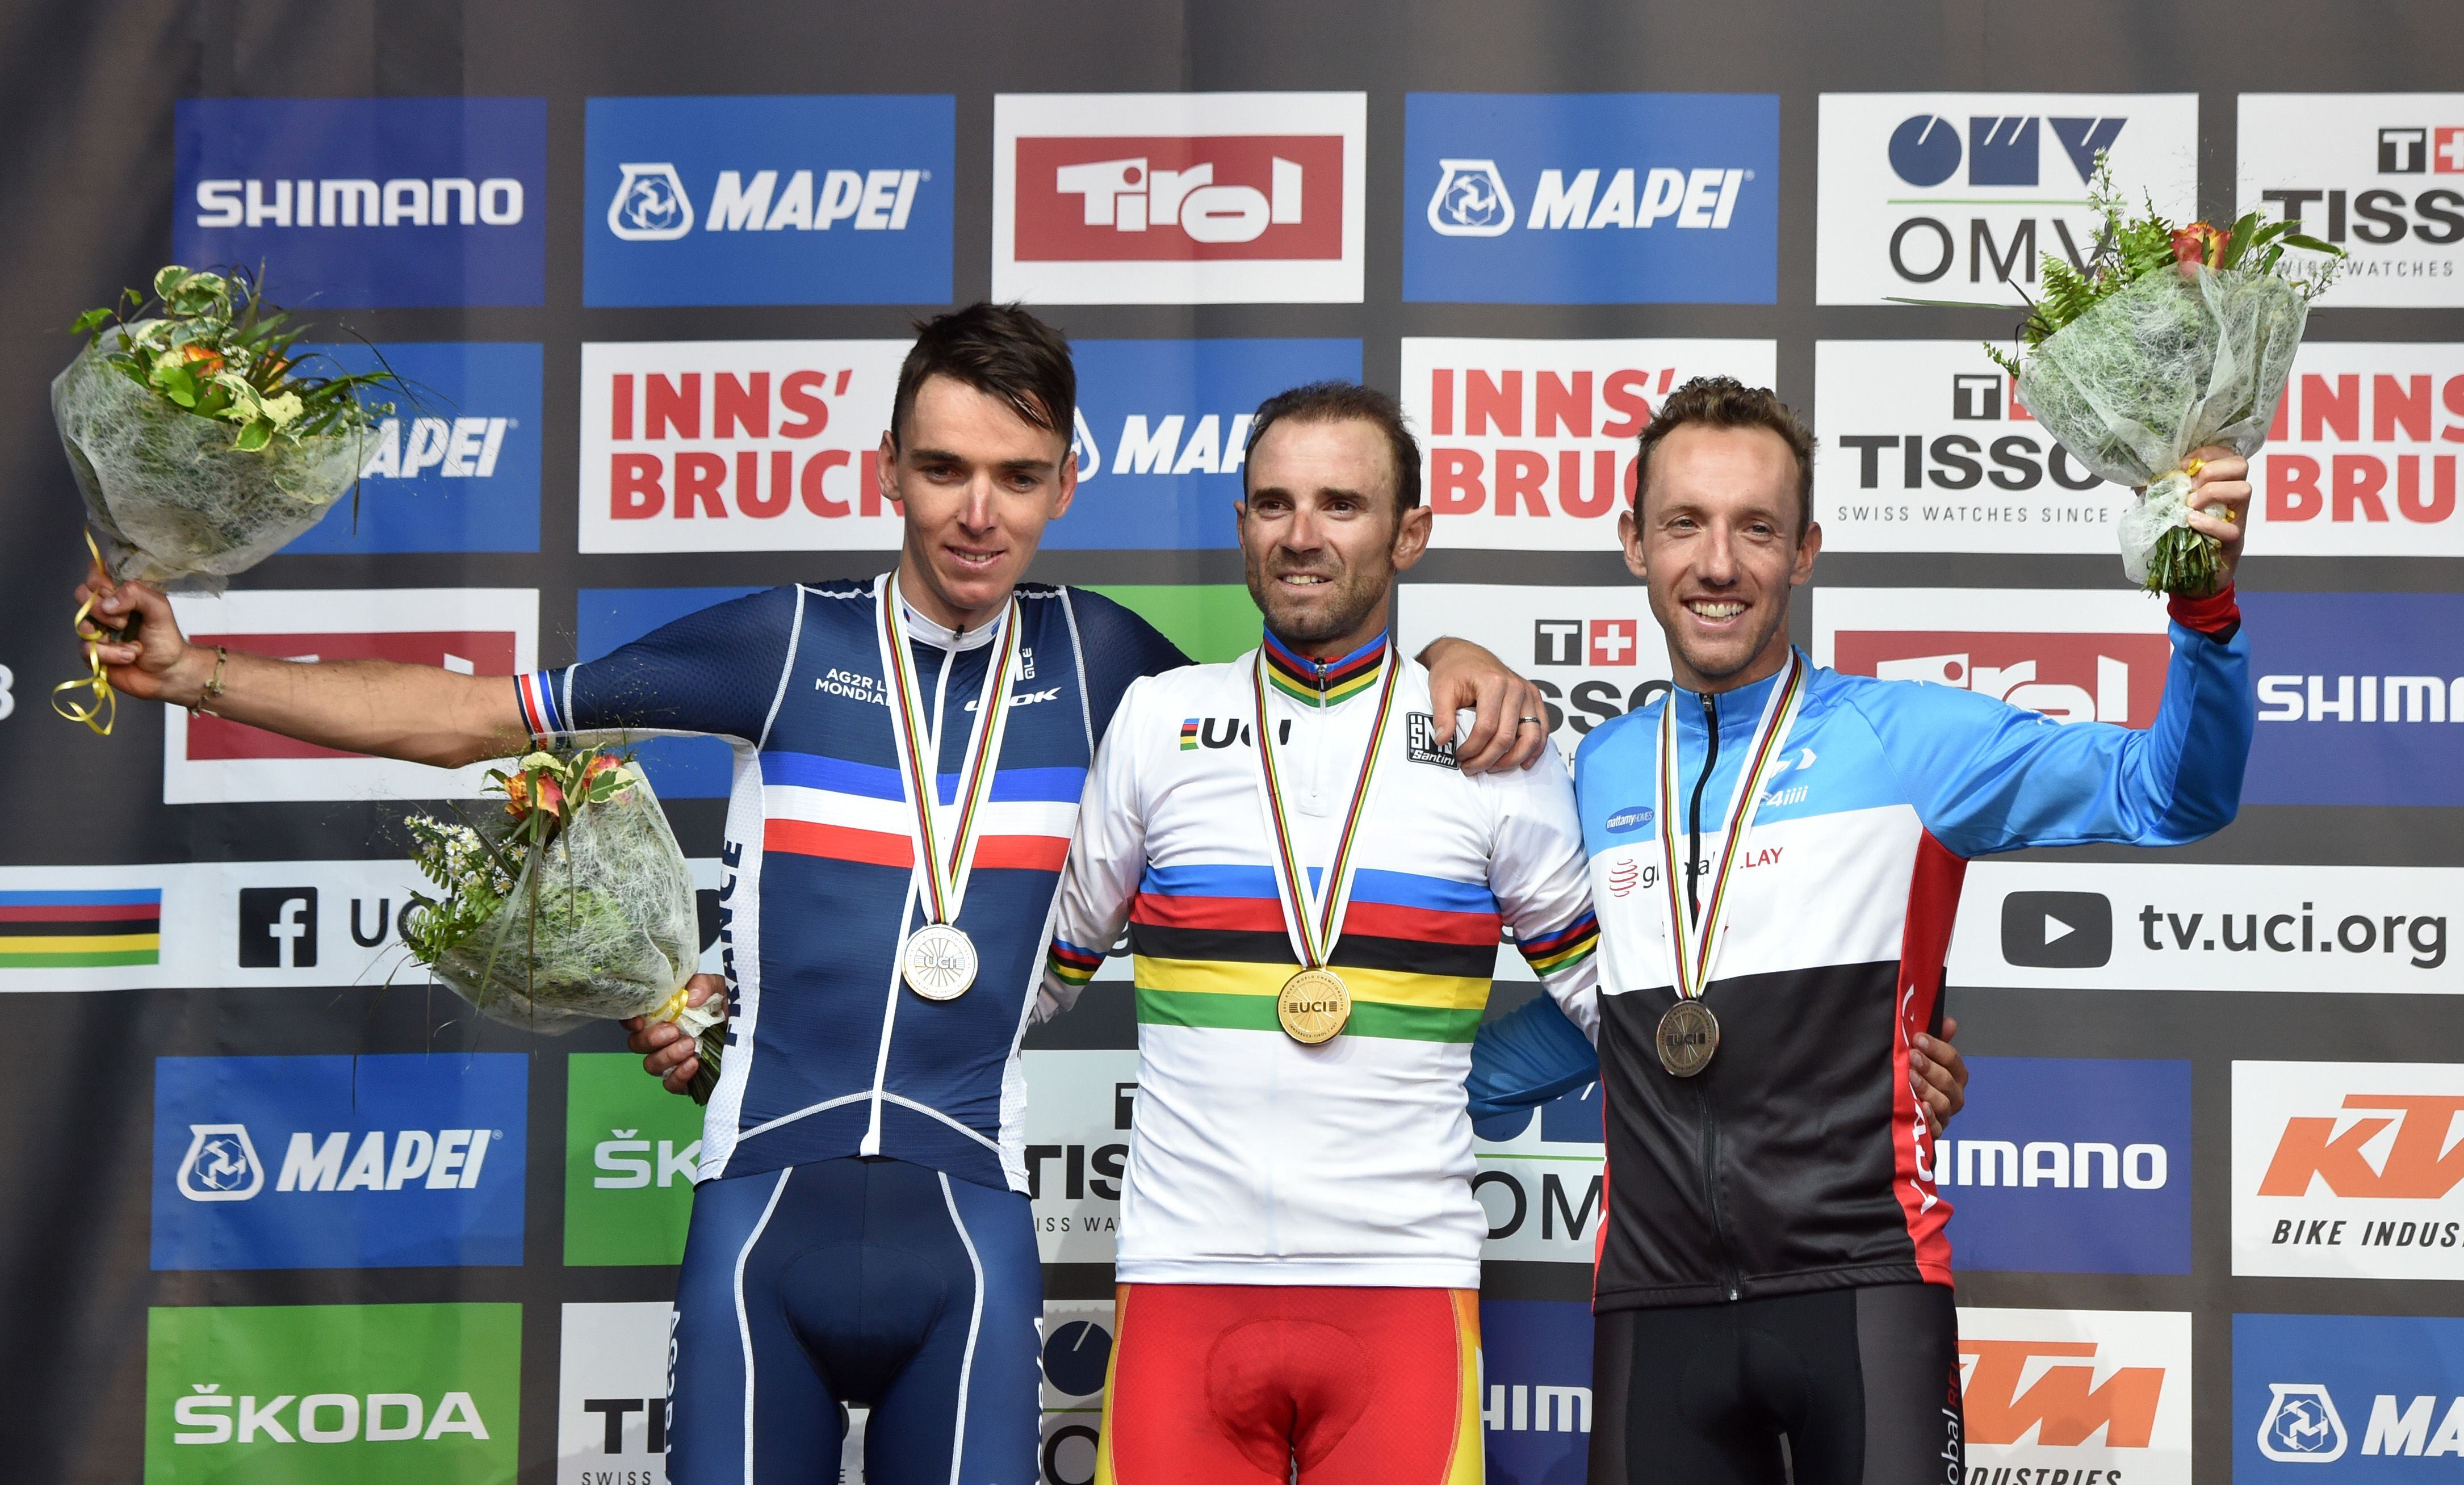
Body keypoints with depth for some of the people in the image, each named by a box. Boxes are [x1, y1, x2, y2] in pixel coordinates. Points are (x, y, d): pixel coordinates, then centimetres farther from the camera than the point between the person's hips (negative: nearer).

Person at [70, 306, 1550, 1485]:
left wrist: (1448, 662, 5)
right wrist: (195, 671, 2)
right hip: (769, 1197, -1)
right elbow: (466, 716, 7)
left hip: (968, 1222, 1)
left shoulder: (1093, 657, 7)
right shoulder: (787, 643, 3)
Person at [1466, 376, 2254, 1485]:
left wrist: (2203, 612, -19)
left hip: (1861, 1287, -4)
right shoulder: (1599, 773, 14)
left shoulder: (1903, 738, 1)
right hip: (1656, 1302, 4)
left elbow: (2167, 798, -4)